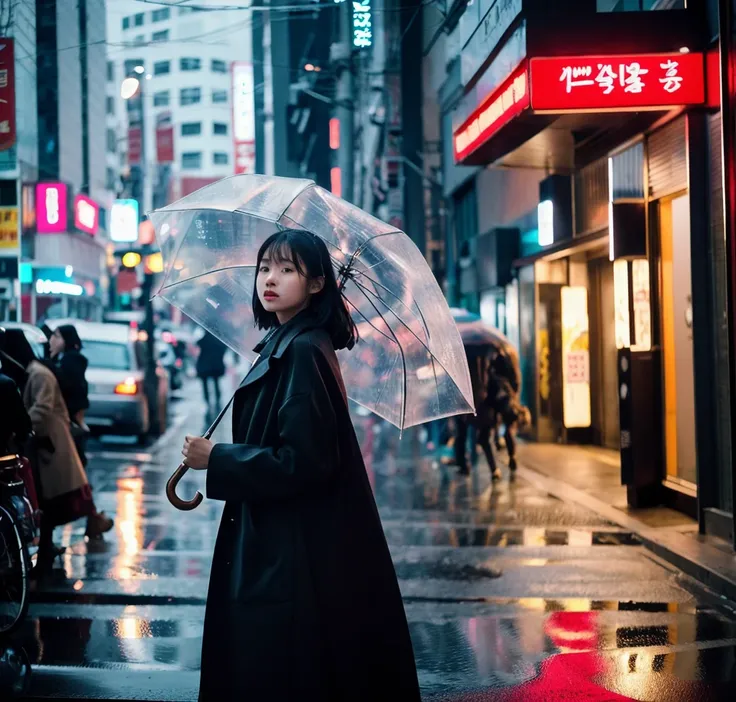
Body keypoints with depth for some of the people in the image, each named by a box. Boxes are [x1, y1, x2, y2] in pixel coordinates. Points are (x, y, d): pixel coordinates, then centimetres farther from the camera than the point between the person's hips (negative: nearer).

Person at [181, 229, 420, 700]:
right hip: (279, 547, 10)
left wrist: (216, 459, -16)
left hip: (295, 557, -10)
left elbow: (303, 462, -23)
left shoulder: (303, 351, -18)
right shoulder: (284, 343, 11)